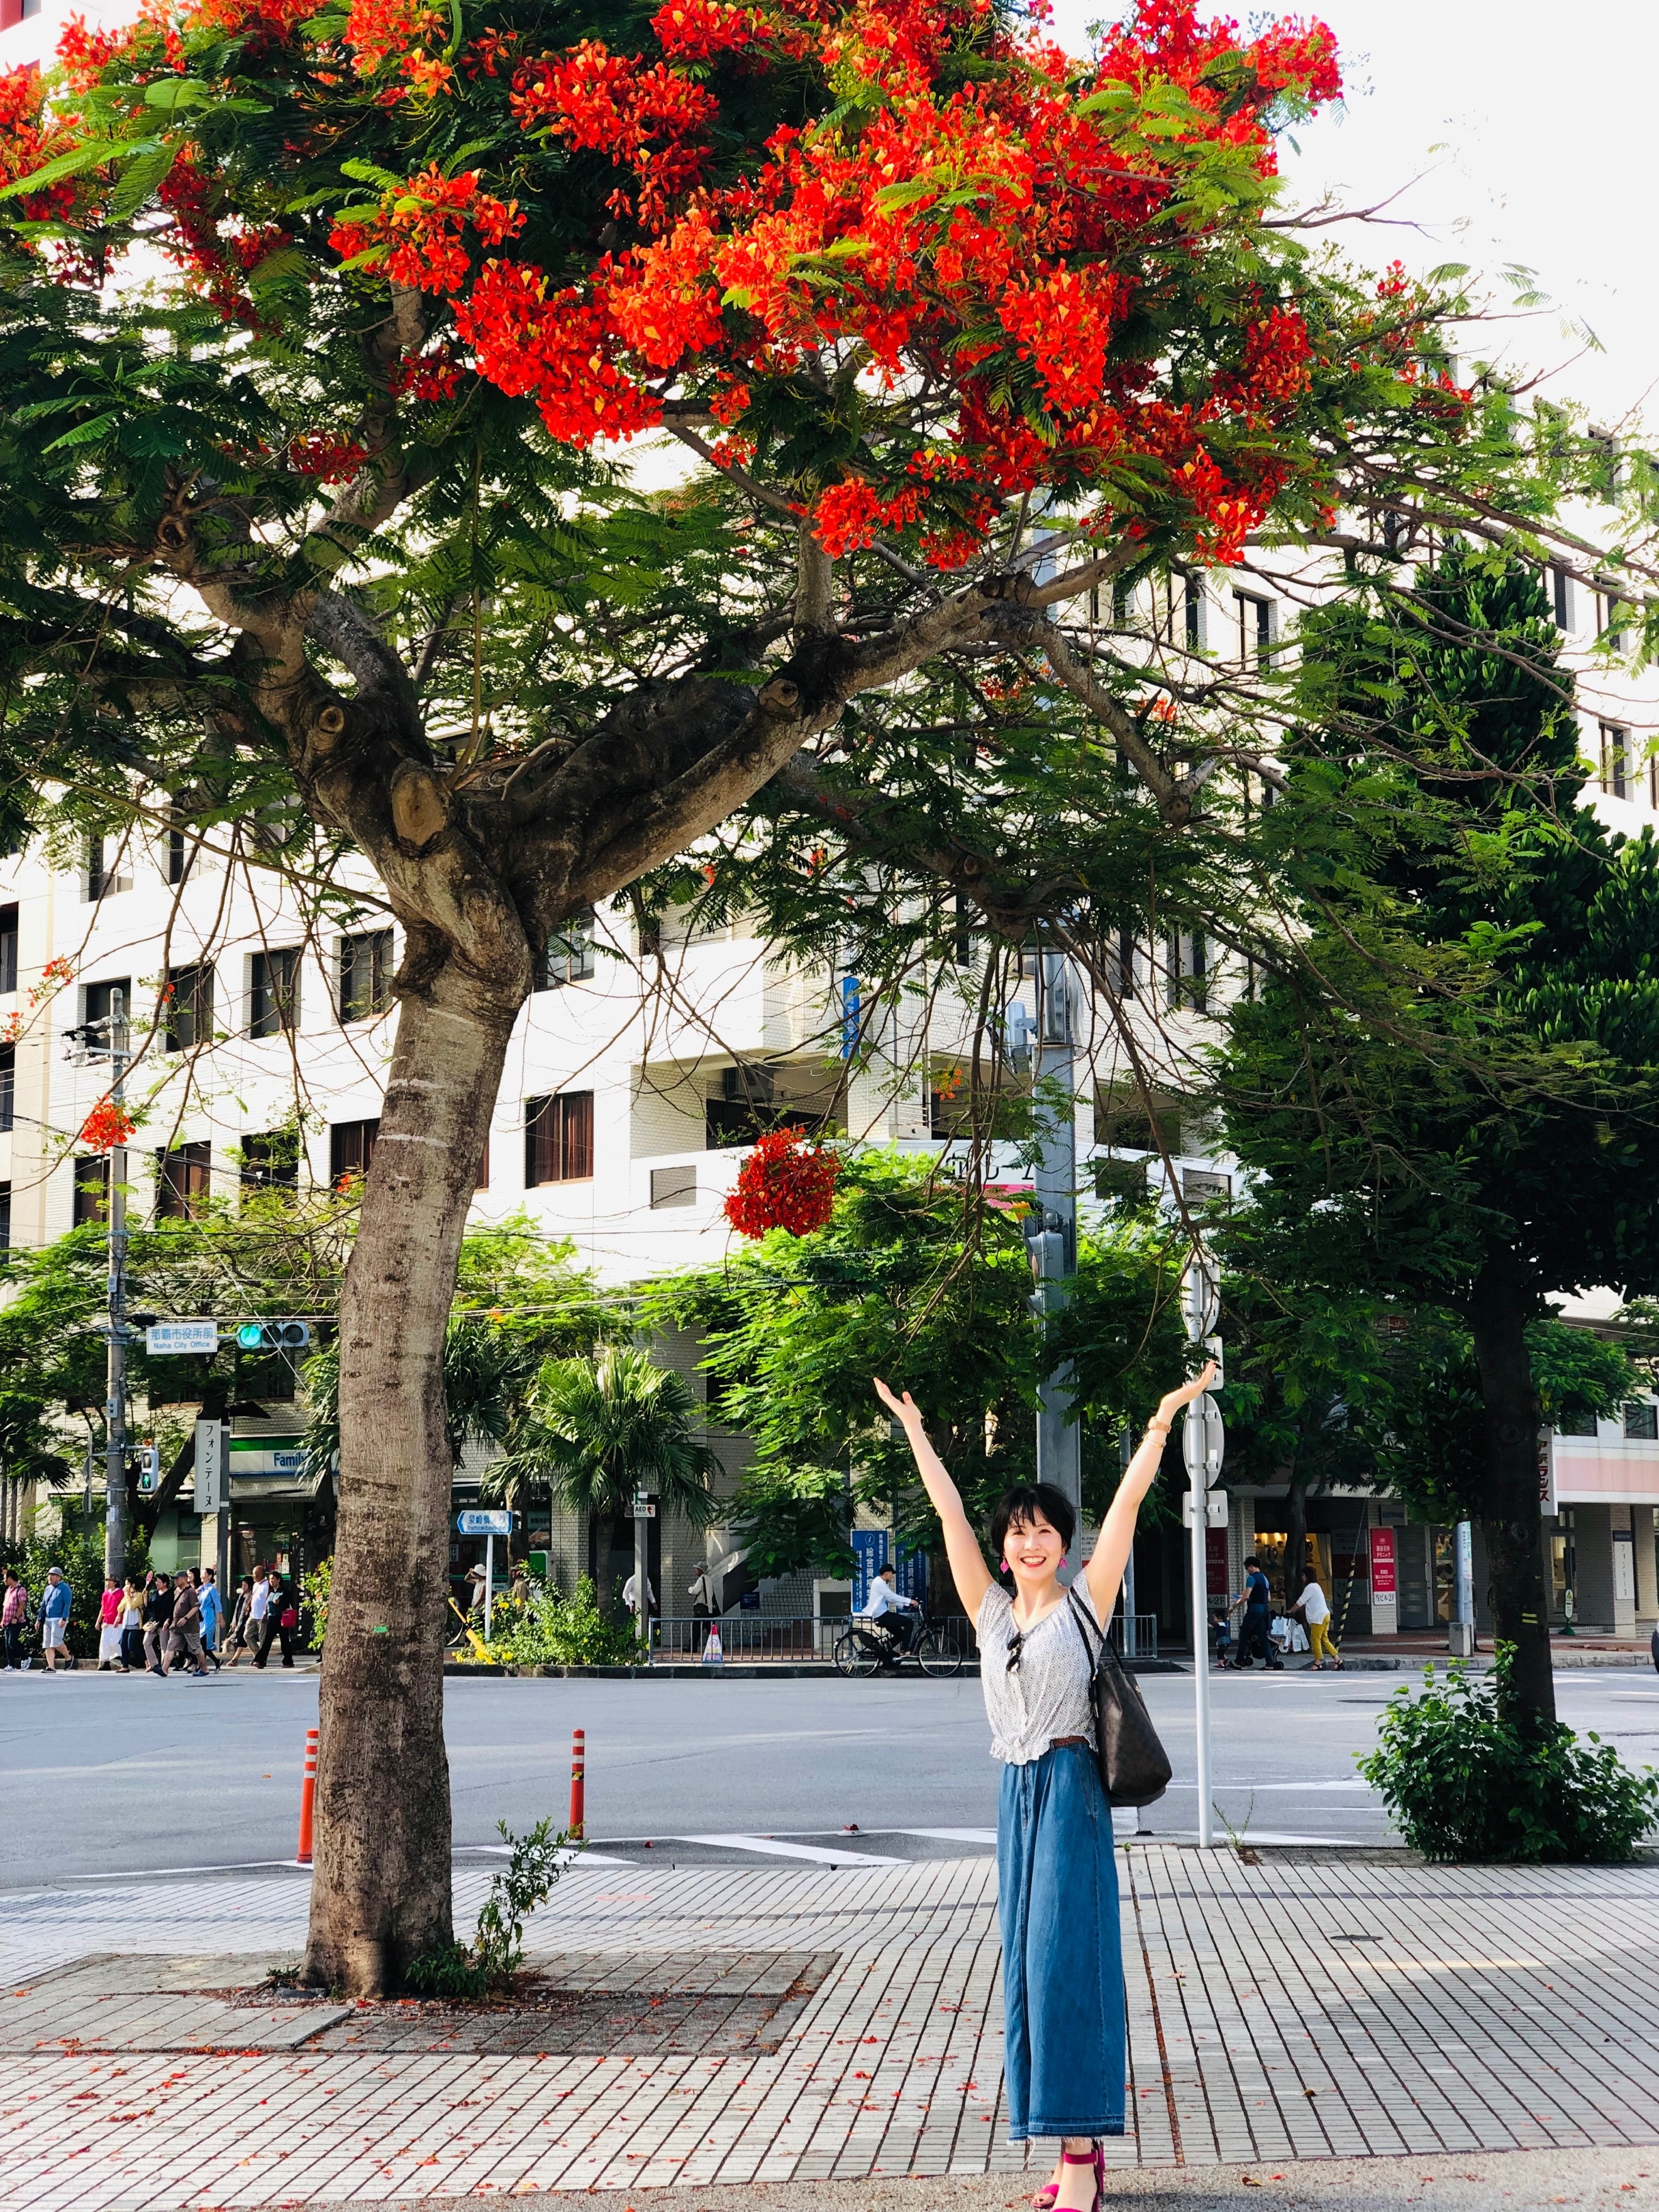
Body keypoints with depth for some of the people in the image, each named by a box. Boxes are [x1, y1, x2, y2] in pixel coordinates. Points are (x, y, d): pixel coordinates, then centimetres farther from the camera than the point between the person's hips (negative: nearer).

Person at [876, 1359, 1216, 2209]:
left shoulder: (1083, 1601, 2)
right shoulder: (992, 1612, 13)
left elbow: (1127, 1501, -1)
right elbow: (949, 1511, 15)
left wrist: (1163, 1420, -3)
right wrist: (913, 1430, 17)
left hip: (1071, 1787, -6)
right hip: (1017, 1790, 6)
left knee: (1066, 1957, -12)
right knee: (1027, 1963, 5)